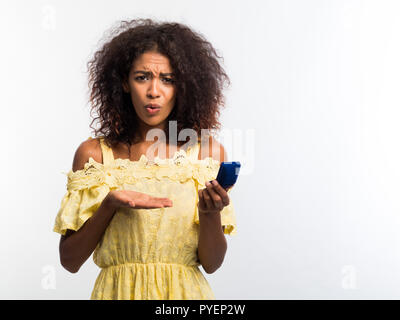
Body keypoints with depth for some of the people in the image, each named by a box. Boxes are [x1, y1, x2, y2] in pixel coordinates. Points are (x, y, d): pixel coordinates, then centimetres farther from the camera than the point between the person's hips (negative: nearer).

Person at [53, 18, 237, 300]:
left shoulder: (208, 151, -5)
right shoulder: (94, 153, -6)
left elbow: (212, 263, -5)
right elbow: (70, 260, -5)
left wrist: (211, 213, -22)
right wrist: (109, 204, -18)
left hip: (186, 292, 0)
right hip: (118, 291, 0)